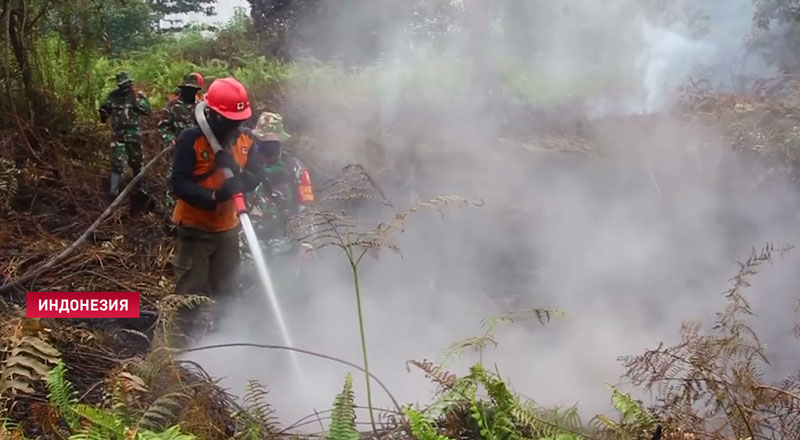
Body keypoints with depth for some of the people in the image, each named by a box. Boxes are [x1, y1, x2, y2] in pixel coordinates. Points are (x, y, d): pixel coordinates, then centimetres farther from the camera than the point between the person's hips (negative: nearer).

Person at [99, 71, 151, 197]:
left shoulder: (138, 94, -2)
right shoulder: (113, 96, 4)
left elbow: (146, 109, -17)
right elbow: (105, 109, 17)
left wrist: (136, 97, -23)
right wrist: (103, 114, -4)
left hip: (134, 134, 0)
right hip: (118, 134, 0)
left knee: (136, 160, 12)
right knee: (116, 162, -6)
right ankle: (113, 190, -2)